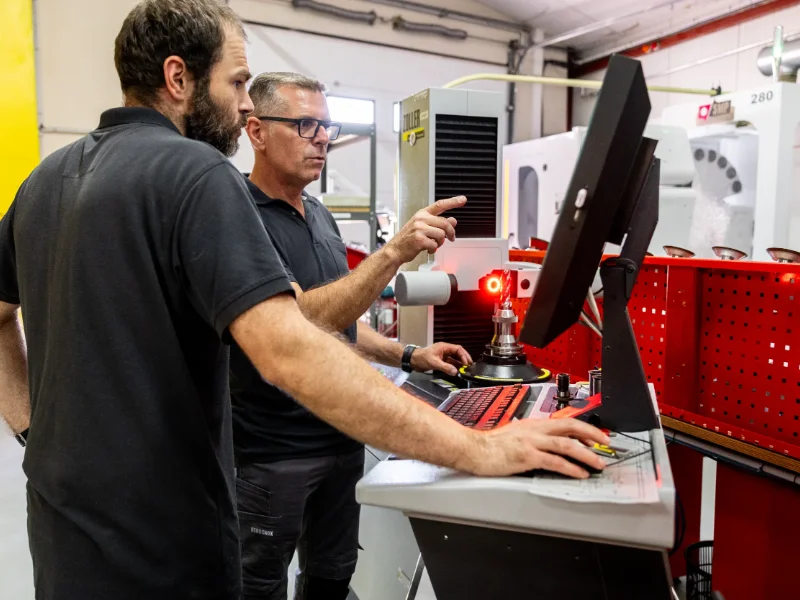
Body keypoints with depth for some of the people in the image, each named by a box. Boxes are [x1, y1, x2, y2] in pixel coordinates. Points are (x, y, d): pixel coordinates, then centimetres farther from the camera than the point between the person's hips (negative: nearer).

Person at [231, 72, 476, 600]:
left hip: (342, 435, 7)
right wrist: (395, 252, -35)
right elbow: (302, 320, -28)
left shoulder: (321, 216, 10)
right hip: (271, 451, -7)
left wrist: (408, 357, 4)